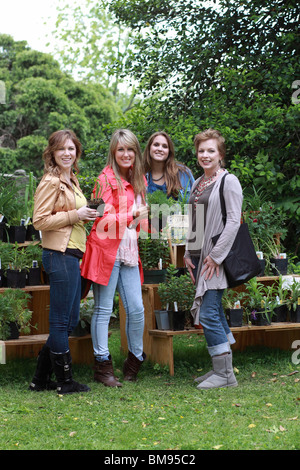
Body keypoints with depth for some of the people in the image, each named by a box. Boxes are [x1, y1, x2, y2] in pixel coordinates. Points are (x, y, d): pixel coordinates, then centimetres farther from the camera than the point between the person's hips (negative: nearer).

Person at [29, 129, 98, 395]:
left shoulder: (72, 181, 18)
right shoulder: (51, 182, -11)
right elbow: (40, 221, -16)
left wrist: (87, 213, 12)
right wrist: (75, 215, -16)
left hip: (72, 255, 10)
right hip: (60, 255, -10)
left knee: (70, 320, 14)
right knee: (62, 321, -1)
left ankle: (41, 379, 21)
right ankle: (65, 382, 10)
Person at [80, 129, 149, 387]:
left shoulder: (137, 180, 15)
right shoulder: (107, 179, -7)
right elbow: (103, 220, -12)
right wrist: (134, 215, -13)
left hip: (129, 252, 6)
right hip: (107, 249, -6)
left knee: (136, 309, 4)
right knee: (104, 309, 0)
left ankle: (135, 359, 21)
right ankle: (103, 366, 7)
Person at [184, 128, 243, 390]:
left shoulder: (229, 181, -6)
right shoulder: (198, 184, 16)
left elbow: (234, 221, -13)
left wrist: (215, 255, -17)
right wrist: (188, 253, 11)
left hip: (216, 258, -8)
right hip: (198, 255, 8)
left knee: (208, 314, -11)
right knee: (213, 311, 11)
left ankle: (225, 374, -3)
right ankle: (221, 368, 19)